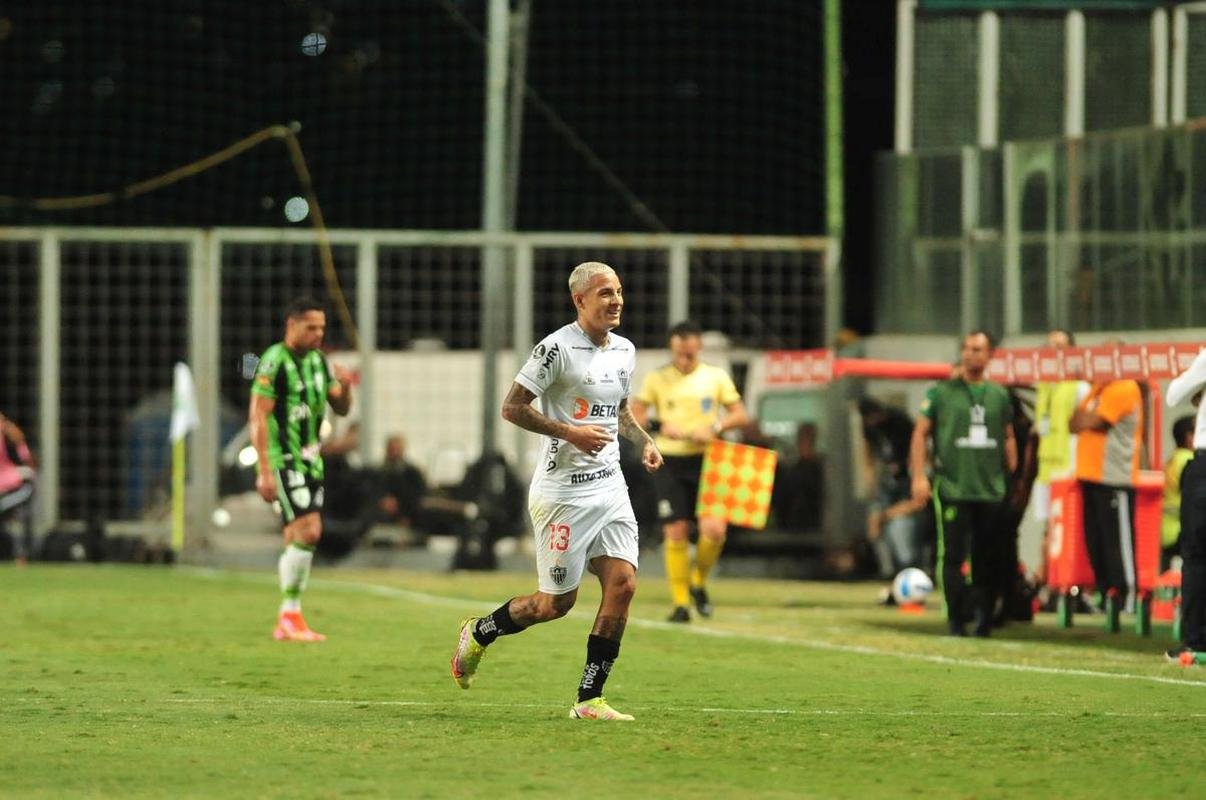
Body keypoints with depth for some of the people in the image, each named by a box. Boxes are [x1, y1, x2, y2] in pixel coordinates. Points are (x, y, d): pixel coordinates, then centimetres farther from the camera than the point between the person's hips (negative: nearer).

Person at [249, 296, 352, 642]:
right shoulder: (275, 361, -13)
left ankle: (287, 622, 12)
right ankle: (291, 616, -9)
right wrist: (264, 471, -21)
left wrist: (344, 387, -6)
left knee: (299, 537, 8)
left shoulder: (318, 360, 11)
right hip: (283, 460, -8)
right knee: (306, 532, -17)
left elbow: (340, 408, 18)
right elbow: (258, 416, -16)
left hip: (310, 460, 8)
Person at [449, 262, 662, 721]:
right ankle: (477, 634, 28)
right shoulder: (557, 348, -14)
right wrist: (570, 433, -21)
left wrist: (643, 441, 8)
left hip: (609, 486, 7)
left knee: (622, 583, -8)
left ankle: (589, 699, 0)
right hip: (562, 490, -7)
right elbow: (512, 408, -13)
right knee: (556, 603, 0)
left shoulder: (624, 351, 10)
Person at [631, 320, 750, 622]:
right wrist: (660, 426, -15)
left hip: (706, 461, 0)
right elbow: (632, 416, 3)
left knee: (714, 529, -15)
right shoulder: (657, 379, 4)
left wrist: (715, 427, -11)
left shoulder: (716, 377, 5)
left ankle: (699, 582, 12)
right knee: (675, 535, -4)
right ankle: (680, 604, 5)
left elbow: (740, 414, 7)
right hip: (671, 462, 0)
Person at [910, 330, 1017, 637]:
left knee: (988, 558, 3)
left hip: (991, 490, 3)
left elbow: (1008, 438, 20)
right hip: (952, 487, -3)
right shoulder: (942, 392, 3)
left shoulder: (999, 395, 12)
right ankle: (956, 620, -2)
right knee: (953, 555, -6)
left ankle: (985, 619, 12)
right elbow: (920, 433, 3)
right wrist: (919, 476, -7)